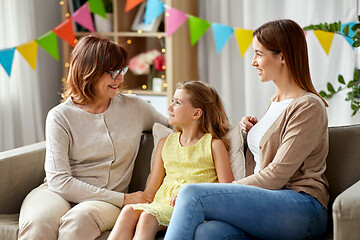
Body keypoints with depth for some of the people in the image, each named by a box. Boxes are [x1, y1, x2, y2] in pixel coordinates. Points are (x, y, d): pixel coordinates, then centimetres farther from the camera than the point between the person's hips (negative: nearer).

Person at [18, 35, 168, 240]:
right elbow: (58, 180, -11)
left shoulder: (134, 108, 9)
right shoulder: (60, 117, -2)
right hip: (60, 193, -1)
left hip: (107, 201, 2)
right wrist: (123, 199, -15)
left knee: (80, 219, -36)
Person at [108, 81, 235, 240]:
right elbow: (150, 190, 20)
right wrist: (141, 202, -2)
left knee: (148, 217, -33)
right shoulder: (165, 143, 24)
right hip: (161, 204, 5)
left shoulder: (214, 144, 8)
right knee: (129, 210, -28)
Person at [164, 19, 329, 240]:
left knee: (193, 195, -25)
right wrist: (251, 133, 11)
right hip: (269, 204, 7)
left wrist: (227, 191, -9)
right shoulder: (276, 101, 23)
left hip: (302, 208, -7)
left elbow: (277, 175, -12)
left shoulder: (308, 107, -6)